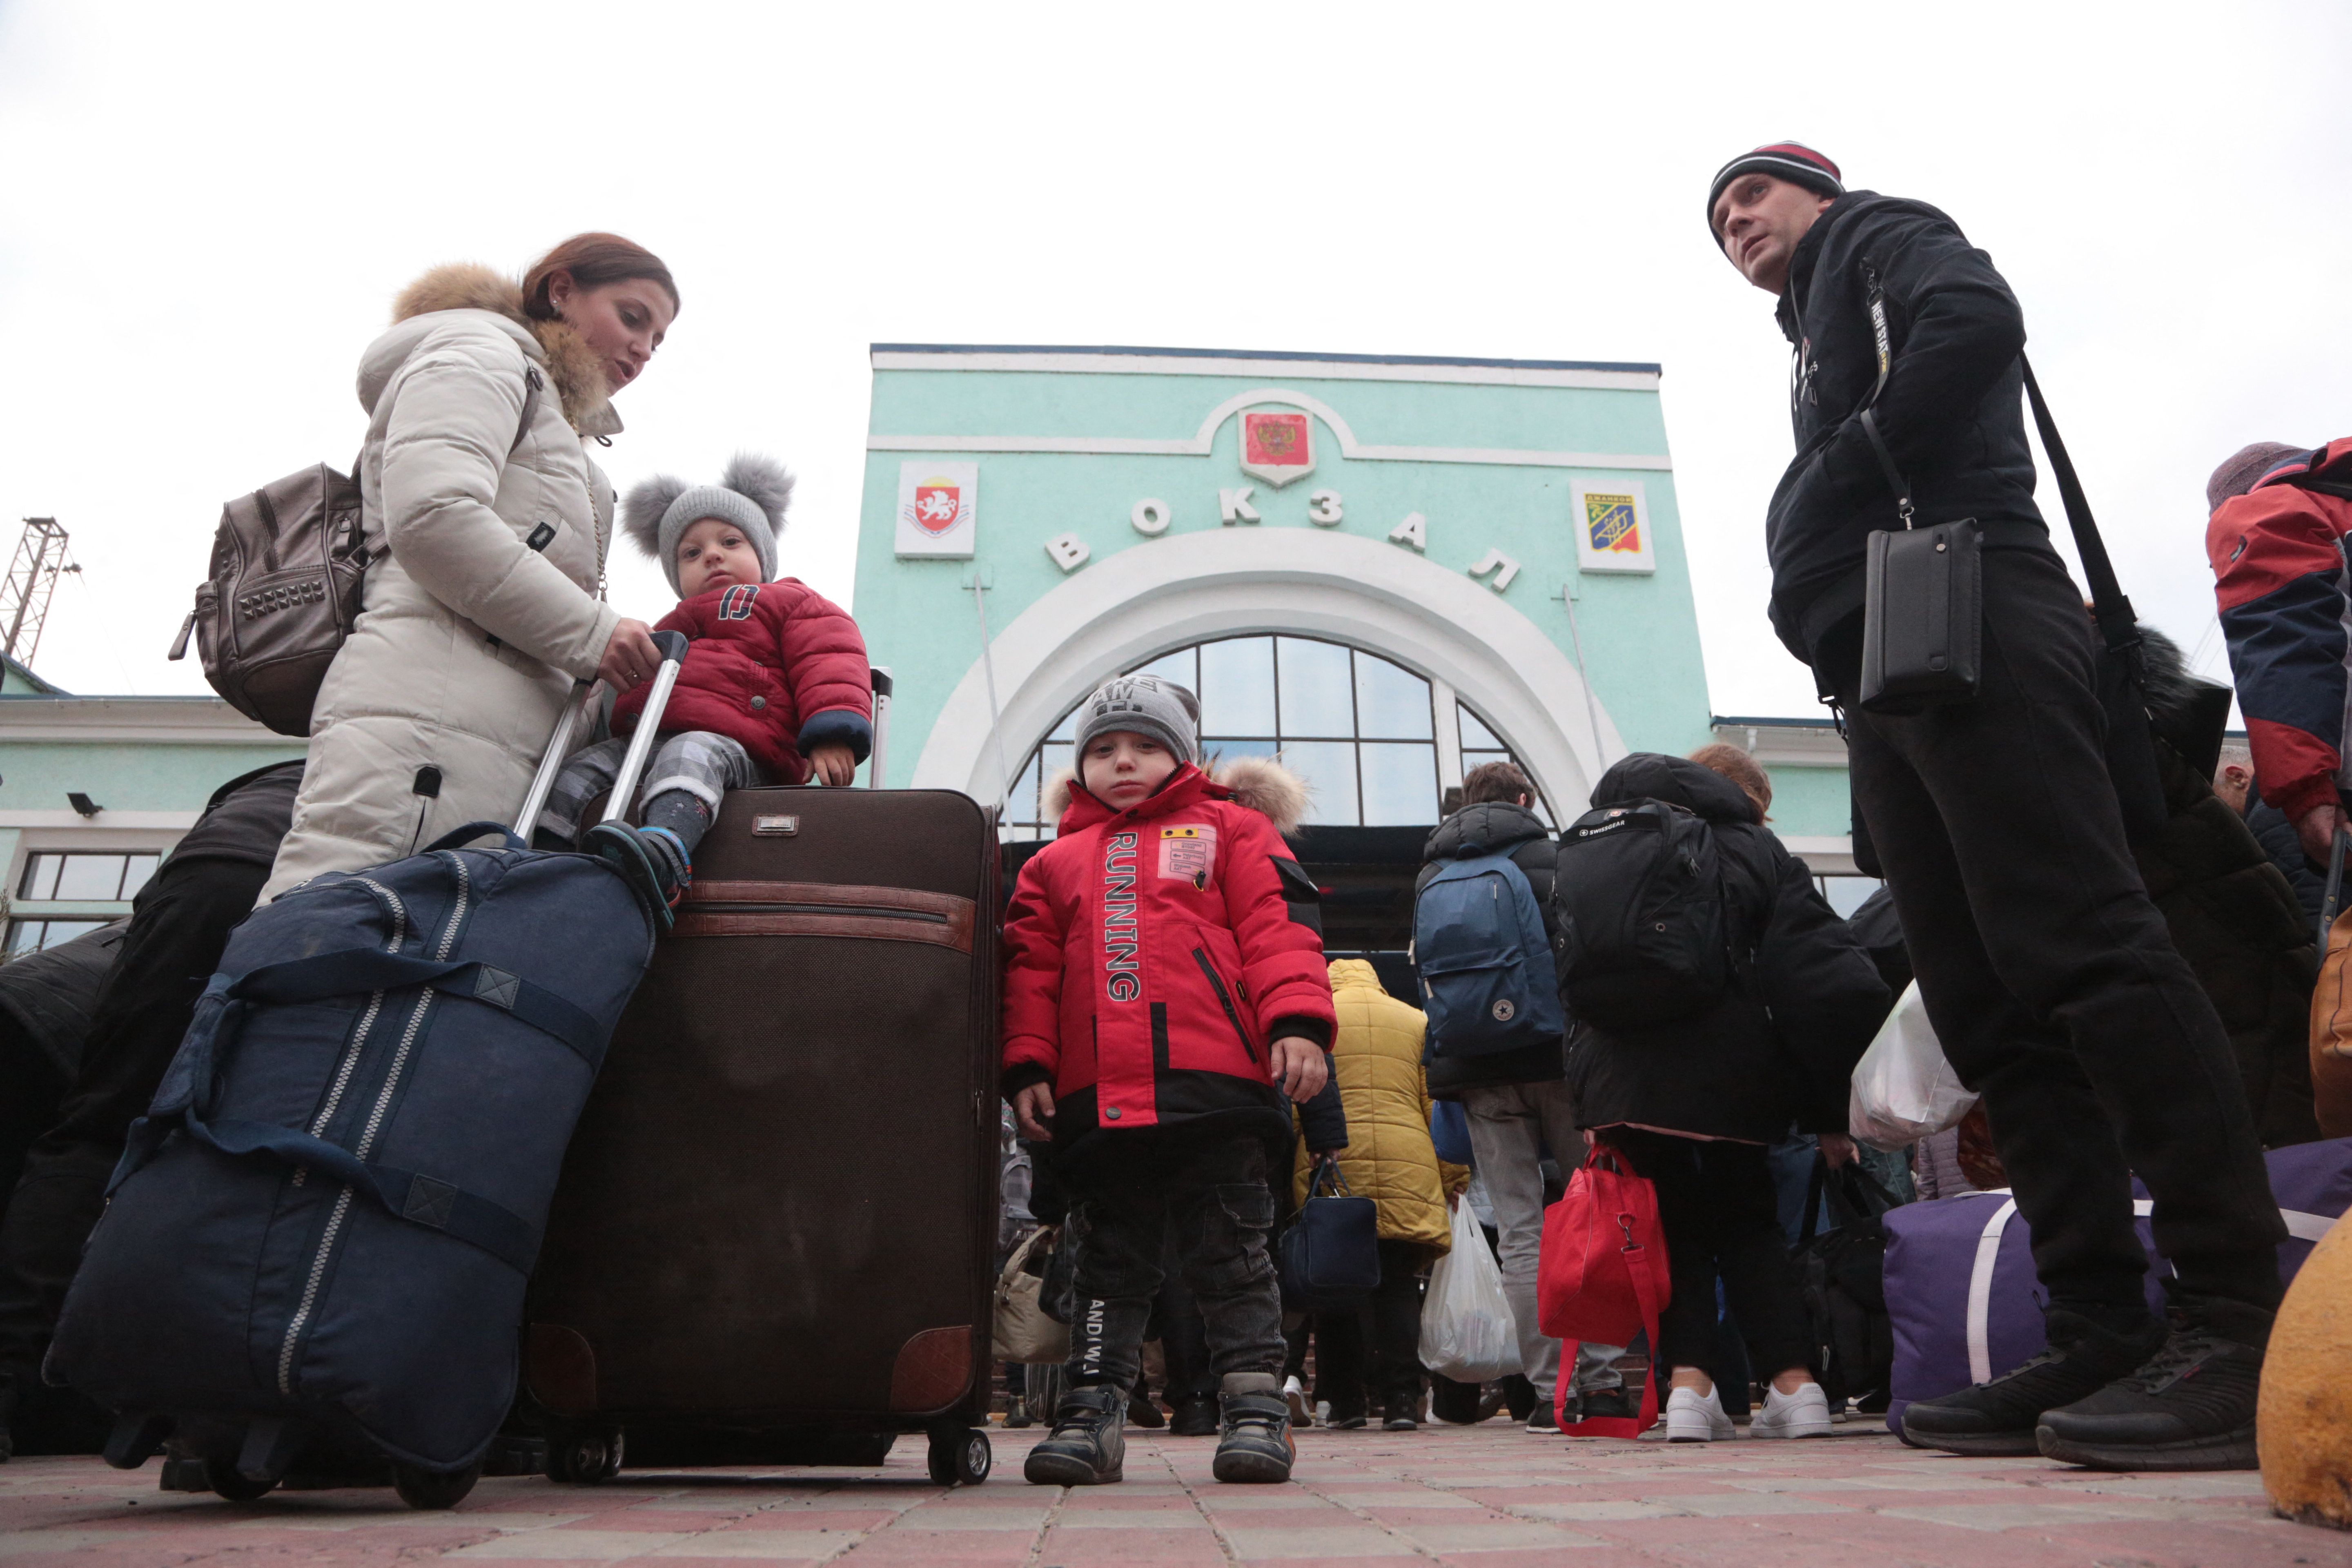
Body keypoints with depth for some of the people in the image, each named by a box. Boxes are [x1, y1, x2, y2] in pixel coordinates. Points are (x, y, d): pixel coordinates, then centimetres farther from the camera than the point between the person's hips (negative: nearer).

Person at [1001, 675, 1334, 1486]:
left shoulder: (1230, 830, 13)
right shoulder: (1054, 864, 23)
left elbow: (1277, 926, 2)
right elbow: (1031, 970, 18)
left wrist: (1297, 1023, -12)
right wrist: (1028, 1064, 6)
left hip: (1216, 1085, -3)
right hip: (1097, 1099, 3)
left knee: (1229, 1254, 3)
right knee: (1109, 1260, 9)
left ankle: (1255, 1404, 10)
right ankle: (1093, 1408, 15)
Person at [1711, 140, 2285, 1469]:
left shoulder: (1880, 236, 15)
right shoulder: (1817, 347, 36)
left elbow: (1977, 320, -9)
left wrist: (1846, 469, -5)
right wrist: (1834, 635, 8)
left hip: (1966, 624, -9)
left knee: (2087, 954, -18)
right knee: (1992, 1012, 0)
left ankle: (2243, 1324, -18)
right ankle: (2104, 1340, 1)